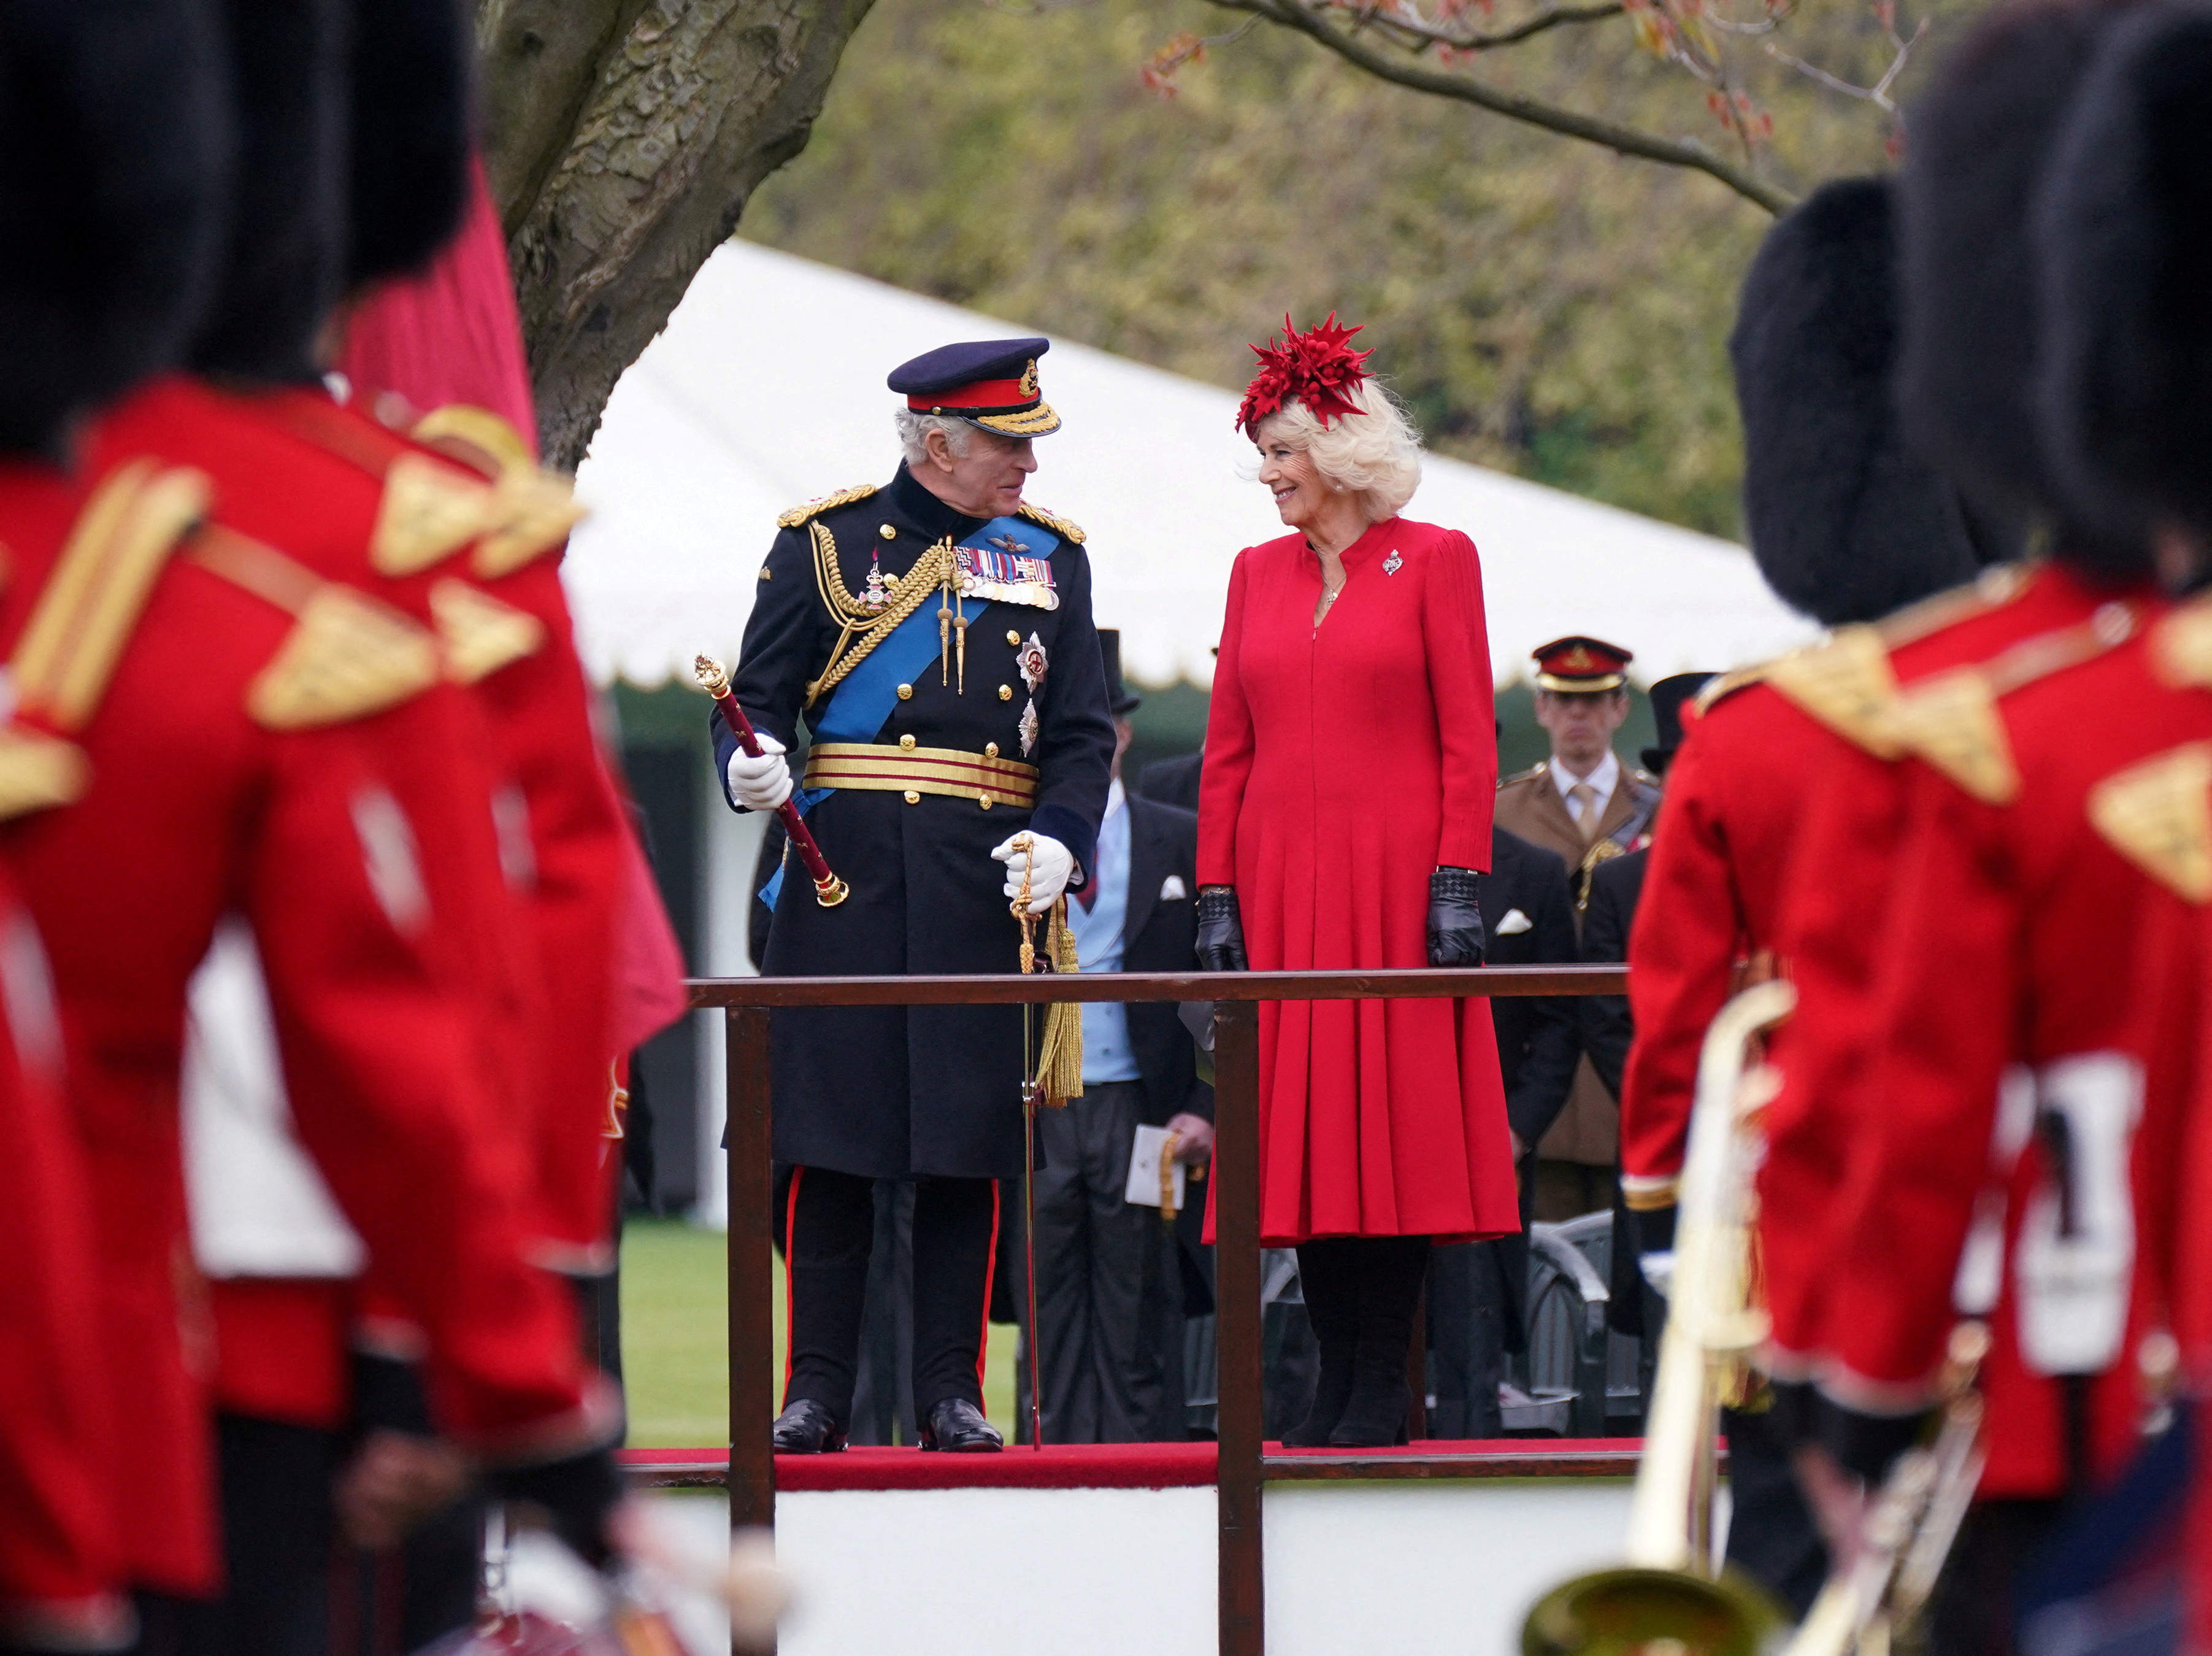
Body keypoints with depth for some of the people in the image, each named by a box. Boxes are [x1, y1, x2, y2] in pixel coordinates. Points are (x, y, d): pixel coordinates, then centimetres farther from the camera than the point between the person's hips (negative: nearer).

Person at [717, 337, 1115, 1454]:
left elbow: (1081, 733, 9)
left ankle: (951, 1390, 6)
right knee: (829, 1129, -2)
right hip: (848, 866, -2)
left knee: (970, 1143, 1)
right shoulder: (825, 543, 4)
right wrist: (753, 768, -19)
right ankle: (818, 1388, 3)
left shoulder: (1049, 557, 11)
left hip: (990, 884, 2)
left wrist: (1059, 840, -9)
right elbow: (758, 697, 4)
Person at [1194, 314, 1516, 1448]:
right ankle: (1337, 1380, 7)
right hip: (1281, 887, 4)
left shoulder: (1434, 561, 0)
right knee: (1303, 1125, 2)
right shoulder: (1259, 573, 13)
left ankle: (1384, 1388, -1)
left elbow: (1468, 740, -3)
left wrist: (1458, 883, -11)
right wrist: (1216, 892, 5)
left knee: (1393, 1116, -5)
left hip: (1396, 883, -4)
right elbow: (1229, 749, 12)